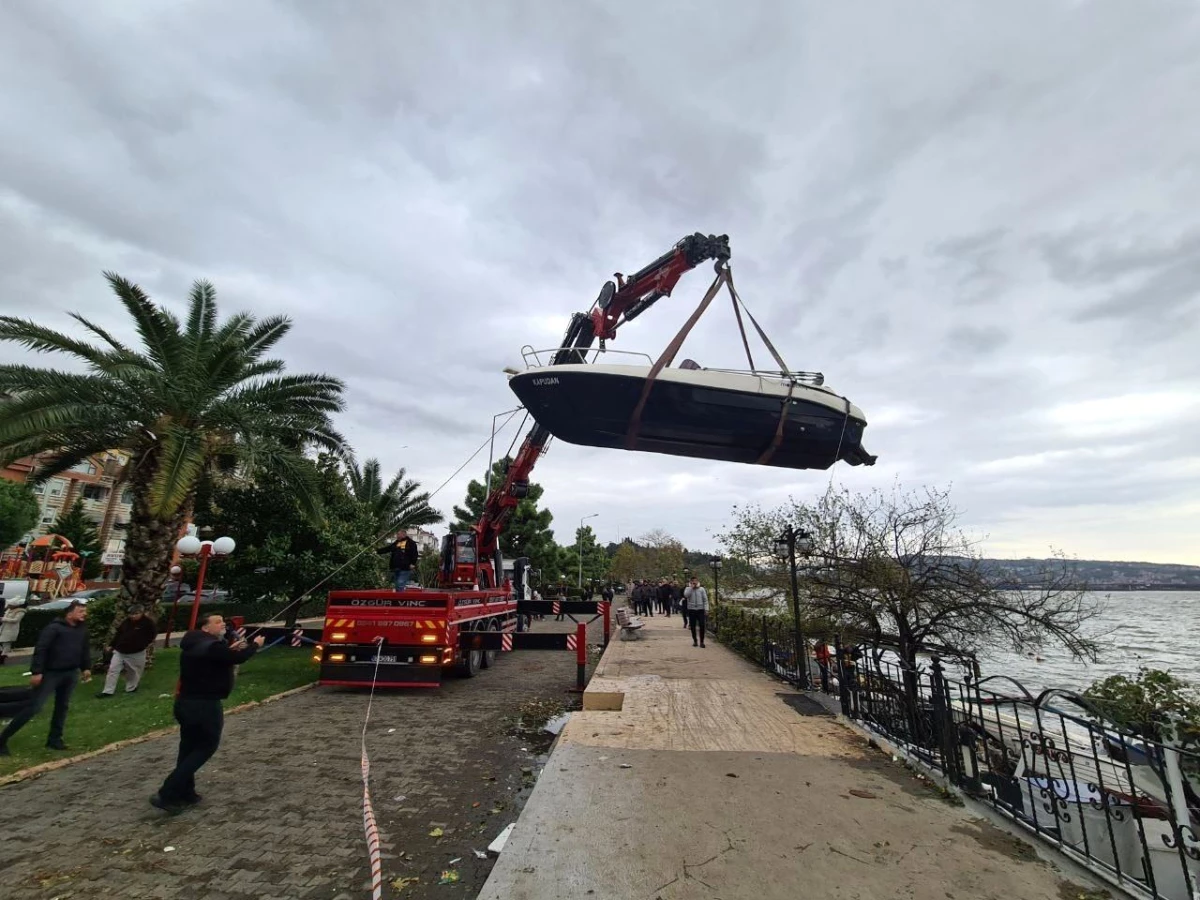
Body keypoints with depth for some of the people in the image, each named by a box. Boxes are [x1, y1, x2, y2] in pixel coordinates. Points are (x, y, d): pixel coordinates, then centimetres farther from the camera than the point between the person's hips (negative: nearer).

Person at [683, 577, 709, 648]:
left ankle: (702, 641, 9)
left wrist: (706, 609, -5)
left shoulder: (702, 589, 3)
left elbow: (705, 600, 2)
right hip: (691, 610, 1)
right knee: (693, 626, 7)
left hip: (700, 609, 0)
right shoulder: (688, 589, 3)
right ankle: (694, 641, 21)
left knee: (702, 626, -3)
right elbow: (686, 595, -18)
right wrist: (691, 587, -13)